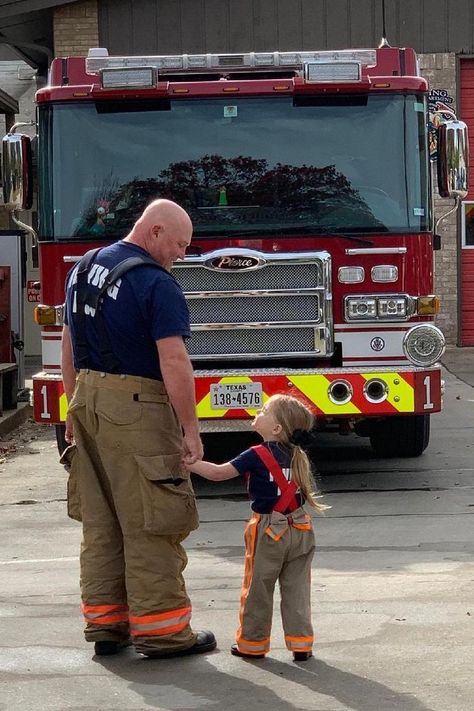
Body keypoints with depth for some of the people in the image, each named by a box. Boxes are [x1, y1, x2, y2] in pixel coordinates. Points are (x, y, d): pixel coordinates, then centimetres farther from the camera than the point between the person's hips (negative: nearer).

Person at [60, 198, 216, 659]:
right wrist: (190, 429, -15)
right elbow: (174, 362, -19)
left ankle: (103, 621, 17)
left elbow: (69, 344, 17)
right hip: (136, 412, -8)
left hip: (89, 401, 8)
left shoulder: (84, 268, 11)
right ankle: (159, 628, 0)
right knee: (150, 522, -3)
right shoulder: (155, 284, -15)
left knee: (100, 518, 12)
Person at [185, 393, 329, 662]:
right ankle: (301, 644, 8)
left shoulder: (257, 456, -13)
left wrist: (188, 463, -5)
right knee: (297, 590, 9)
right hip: (300, 529, 5)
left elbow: (218, 473, -12)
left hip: (268, 531, -5)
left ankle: (253, 643, 16)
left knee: (258, 589, 7)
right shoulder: (298, 457, 6)